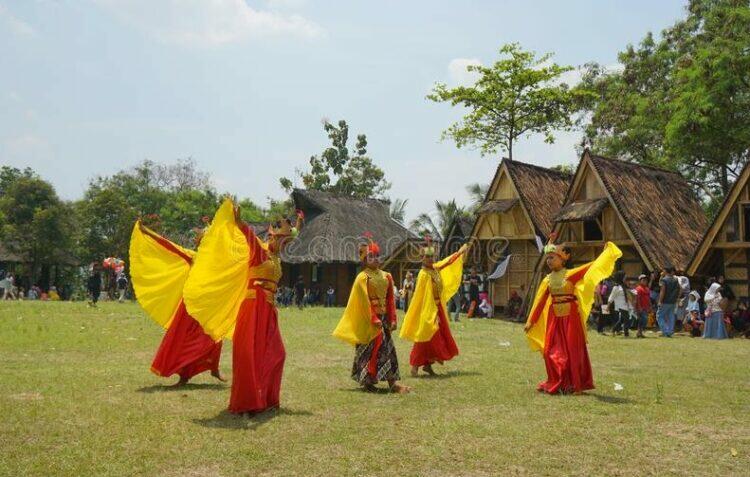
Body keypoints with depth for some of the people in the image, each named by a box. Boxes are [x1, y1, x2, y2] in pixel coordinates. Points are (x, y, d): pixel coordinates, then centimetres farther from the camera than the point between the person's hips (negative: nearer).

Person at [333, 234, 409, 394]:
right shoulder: (363, 277, -9)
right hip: (368, 319, -6)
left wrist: (392, 319, 4)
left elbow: (390, 299, 9)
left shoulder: (386, 276, 9)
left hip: (383, 317, 6)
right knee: (369, 349, -4)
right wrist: (374, 319, -18)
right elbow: (365, 301, -13)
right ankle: (367, 381, 5)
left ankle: (393, 382, 9)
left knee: (388, 347, 5)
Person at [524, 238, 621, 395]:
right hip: (554, 318, 4)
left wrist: (606, 251, -12)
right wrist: (531, 321, 7)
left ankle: (573, 384, 13)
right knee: (551, 351, 3)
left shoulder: (571, 274, -5)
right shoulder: (548, 279, 6)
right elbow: (540, 301, 8)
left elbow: (592, 266, -9)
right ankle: (557, 384, 17)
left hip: (570, 317, -4)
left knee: (572, 350, 2)